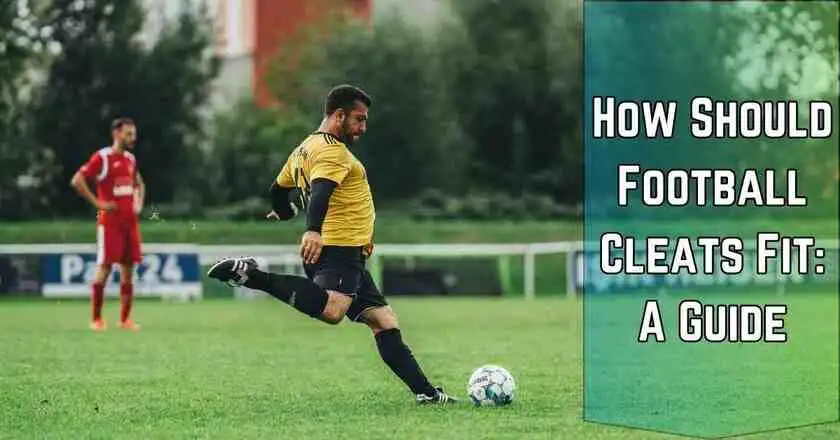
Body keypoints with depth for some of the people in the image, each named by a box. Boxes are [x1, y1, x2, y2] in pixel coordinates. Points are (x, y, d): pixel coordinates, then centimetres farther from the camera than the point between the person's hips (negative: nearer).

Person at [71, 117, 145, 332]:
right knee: (104, 268, -6)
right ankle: (96, 319, 2)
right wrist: (98, 203, -15)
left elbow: (139, 183, 30)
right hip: (110, 221, -6)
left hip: (130, 221, 6)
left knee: (128, 269, 5)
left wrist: (139, 203, 11)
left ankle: (125, 319, 10)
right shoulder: (102, 157, -8)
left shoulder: (130, 158, 13)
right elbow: (77, 180, -14)